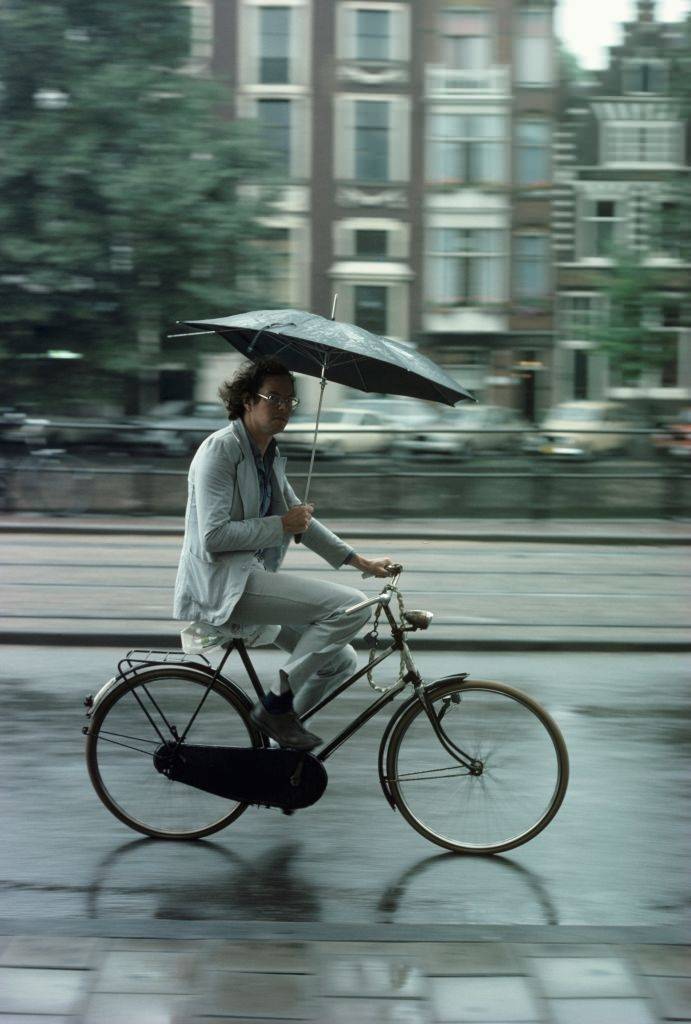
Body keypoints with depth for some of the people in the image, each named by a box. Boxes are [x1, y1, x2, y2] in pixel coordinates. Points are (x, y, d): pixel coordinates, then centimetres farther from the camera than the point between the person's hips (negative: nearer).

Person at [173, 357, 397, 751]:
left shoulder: (271, 456, 16)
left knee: (341, 662, 7)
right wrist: (281, 525, -14)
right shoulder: (220, 449, -11)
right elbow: (213, 536, -20)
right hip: (221, 581, -9)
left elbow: (300, 518, 27)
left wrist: (360, 561, 21)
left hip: (253, 576, 9)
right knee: (352, 606, -20)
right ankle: (276, 703, -14)